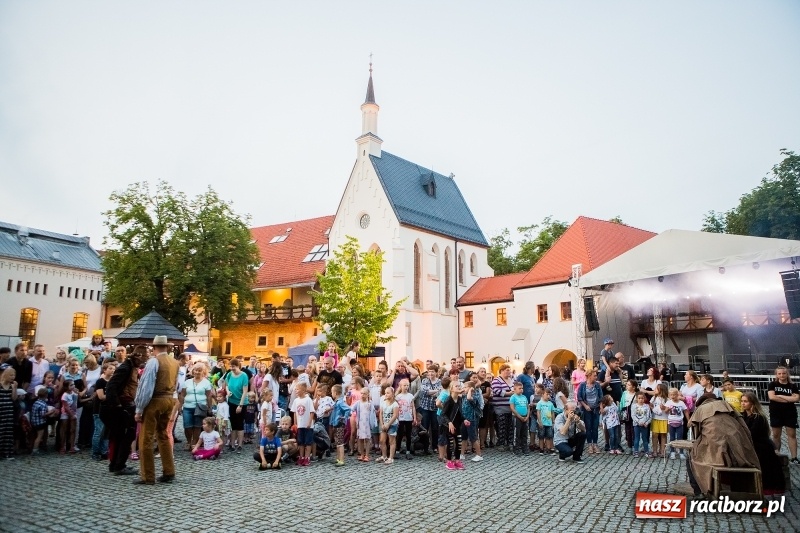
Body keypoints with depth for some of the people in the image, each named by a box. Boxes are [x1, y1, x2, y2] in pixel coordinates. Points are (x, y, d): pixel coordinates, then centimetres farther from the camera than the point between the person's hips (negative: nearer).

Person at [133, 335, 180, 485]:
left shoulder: (154, 361, -13)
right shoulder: (175, 362, 8)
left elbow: (146, 387, -16)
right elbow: (175, 383, 7)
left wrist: (139, 409, -12)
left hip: (154, 401, -7)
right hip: (170, 400, 7)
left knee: (146, 439, 3)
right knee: (164, 436, 18)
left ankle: (148, 477, 7)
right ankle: (168, 473, 21)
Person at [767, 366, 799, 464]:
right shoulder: (772, 385, 0)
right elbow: (772, 397, -14)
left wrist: (780, 396, -12)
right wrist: (789, 399, -11)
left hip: (790, 414, 1)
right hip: (776, 414, -1)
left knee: (792, 435, 2)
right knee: (776, 435, 6)